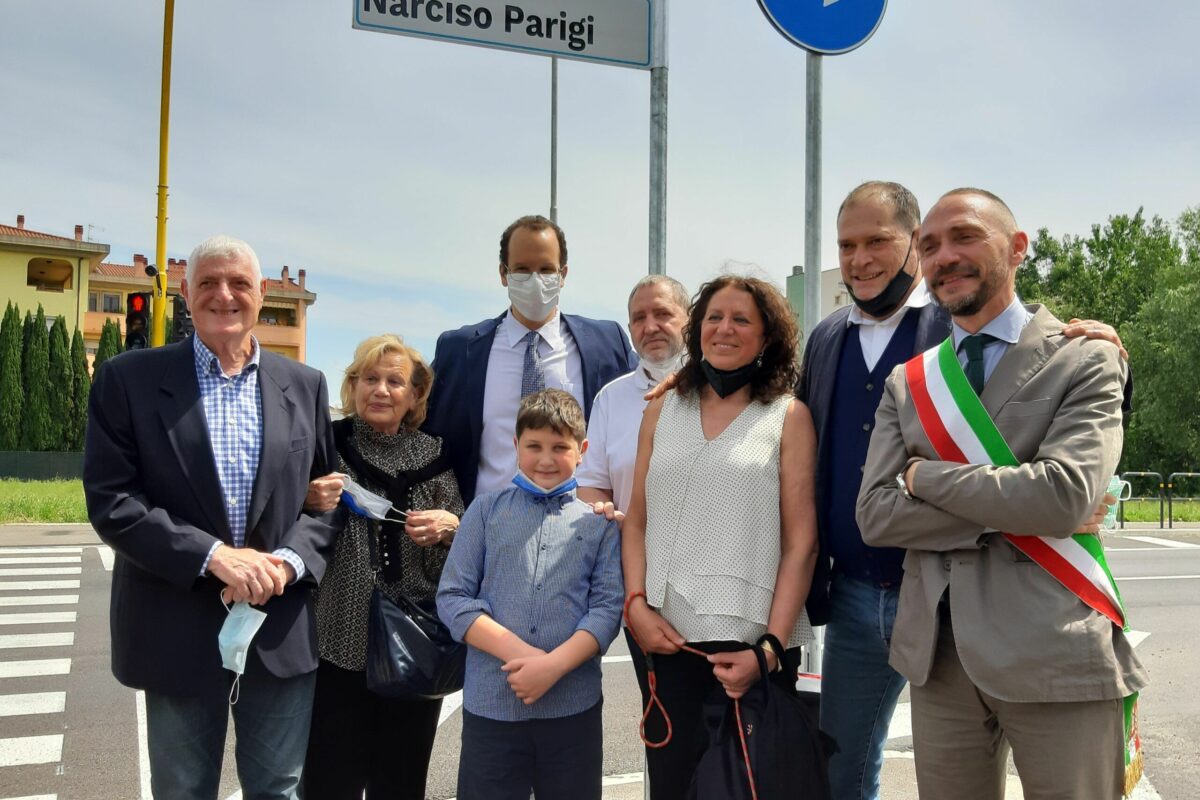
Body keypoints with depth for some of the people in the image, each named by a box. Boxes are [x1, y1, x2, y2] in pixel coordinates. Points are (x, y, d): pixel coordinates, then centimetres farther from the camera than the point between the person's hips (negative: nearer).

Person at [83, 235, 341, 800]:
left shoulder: (304, 385, 5)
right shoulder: (129, 379, -3)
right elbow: (110, 500, -9)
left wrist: (287, 561, -13)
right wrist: (213, 555, -18)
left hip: (282, 630, 2)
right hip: (177, 631, -1)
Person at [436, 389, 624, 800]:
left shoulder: (600, 522, 6)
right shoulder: (486, 510, 6)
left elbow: (608, 607, -1)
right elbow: (452, 597, 0)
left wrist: (554, 664, -16)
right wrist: (518, 653, -12)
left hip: (574, 705, 0)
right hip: (490, 704, 0)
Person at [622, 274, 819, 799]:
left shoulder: (789, 416, 1)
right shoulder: (663, 409, 9)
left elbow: (800, 542, -3)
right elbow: (636, 521, 10)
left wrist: (772, 647, -10)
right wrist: (635, 605, -4)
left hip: (749, 641, -2)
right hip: (663, 636, 2)